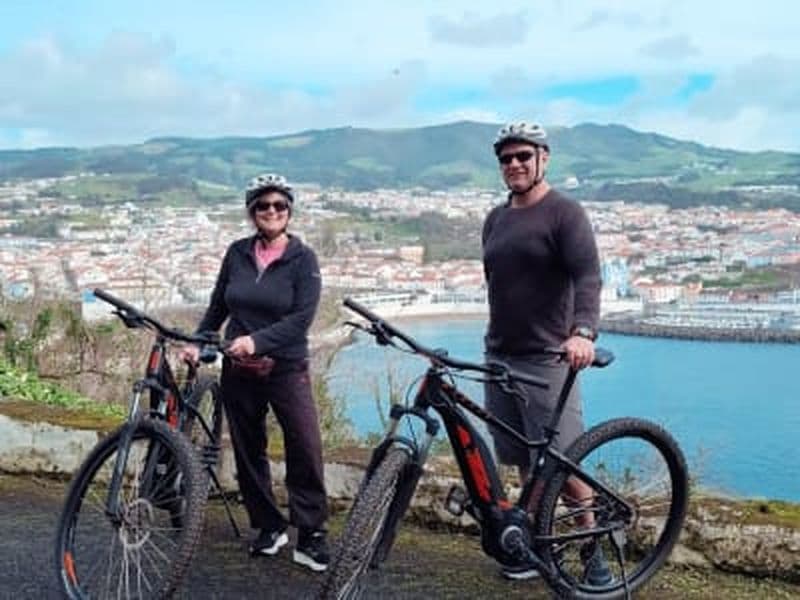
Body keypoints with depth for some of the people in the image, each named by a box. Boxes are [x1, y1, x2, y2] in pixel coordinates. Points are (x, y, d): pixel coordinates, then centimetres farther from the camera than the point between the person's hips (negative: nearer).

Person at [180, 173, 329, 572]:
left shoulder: (302, 258, -5)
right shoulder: (237, 254, 5)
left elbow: (302, 317, -16)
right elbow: (217, 307, 15)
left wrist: (257, 340, -26)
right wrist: (197, 343, 3)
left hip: (286, 368, -4)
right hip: (238, 370, 4)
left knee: (306, 448, -13)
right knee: (248, 452, 9)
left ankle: (311, 536, -2)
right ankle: (269, 528, 23)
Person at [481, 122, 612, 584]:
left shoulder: (565, 213, -7)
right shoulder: (496, 219, 15)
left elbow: (588, 277, -19)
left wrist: (583, 331, -35)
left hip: (547, 360, -6)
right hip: (499, 359, 6)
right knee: (526, 464, 10)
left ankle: (597, 550, 11)